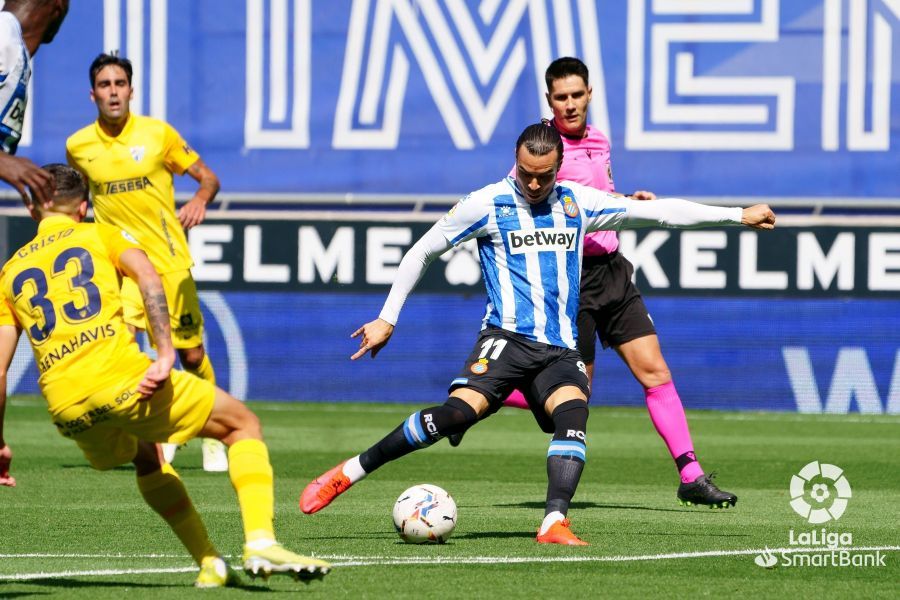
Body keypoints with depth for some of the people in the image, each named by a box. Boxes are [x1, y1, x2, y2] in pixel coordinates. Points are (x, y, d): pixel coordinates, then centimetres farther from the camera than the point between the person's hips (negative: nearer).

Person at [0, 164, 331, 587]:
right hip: (119, 375, -4)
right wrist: (165, 354, -14)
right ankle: (260, 543, -8)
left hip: (65, 410, 4)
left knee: (145, 455, 36)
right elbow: (147, 276, -8)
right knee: (243, 424, 12)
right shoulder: (98, 235, 14)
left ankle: (211, 565, 25)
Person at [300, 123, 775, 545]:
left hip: (559, 349, 4)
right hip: (507, 337, -4)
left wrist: (738, 216, 15)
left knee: (574, 413, -26)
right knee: (458, 412, -25)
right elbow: (423, 252, 8)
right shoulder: (487, 204, 1)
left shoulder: (577, 203, 11)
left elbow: (659, 211, 15)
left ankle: (554, 524, -33)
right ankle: (348, 473, -15)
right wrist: (387, 318, 6)